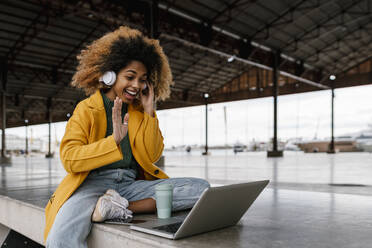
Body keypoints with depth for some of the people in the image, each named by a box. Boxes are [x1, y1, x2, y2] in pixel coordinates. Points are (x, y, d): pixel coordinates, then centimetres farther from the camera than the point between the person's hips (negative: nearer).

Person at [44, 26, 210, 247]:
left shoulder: (139, 111, 15)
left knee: (201, 188, -18)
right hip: (94, 182, -4)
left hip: (131, 183, 5)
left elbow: (152, 156, 8)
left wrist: (149, 113, 0)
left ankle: (120, 208, -25)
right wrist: (113, 140, -21)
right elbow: (69, 159, -6)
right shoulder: (86, 109, 4)